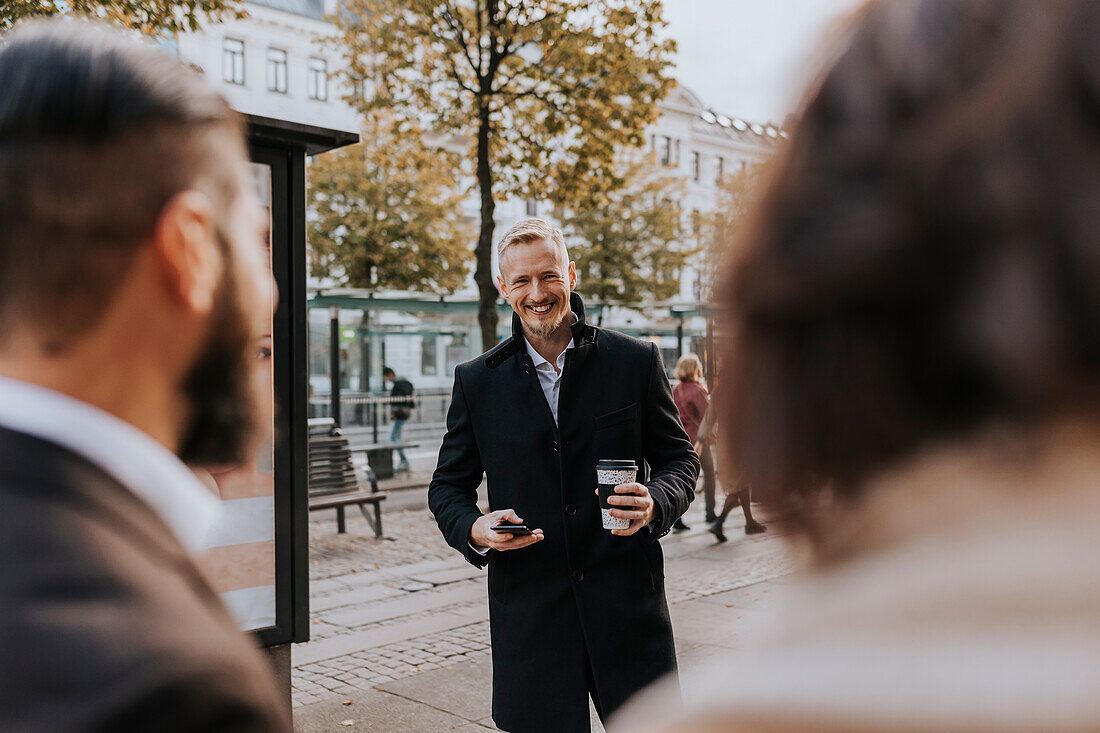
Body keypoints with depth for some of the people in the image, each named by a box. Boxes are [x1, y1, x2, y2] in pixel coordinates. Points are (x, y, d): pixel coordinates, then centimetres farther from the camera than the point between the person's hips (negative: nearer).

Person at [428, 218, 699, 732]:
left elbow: (680, 458, 8)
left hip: (627, 601, 0)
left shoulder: (636, 362, 2)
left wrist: (655, 501, -14)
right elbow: (448, 486, 10)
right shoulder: (476, 381, 4)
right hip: (527, 608, 1)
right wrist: (474, 529, -11)